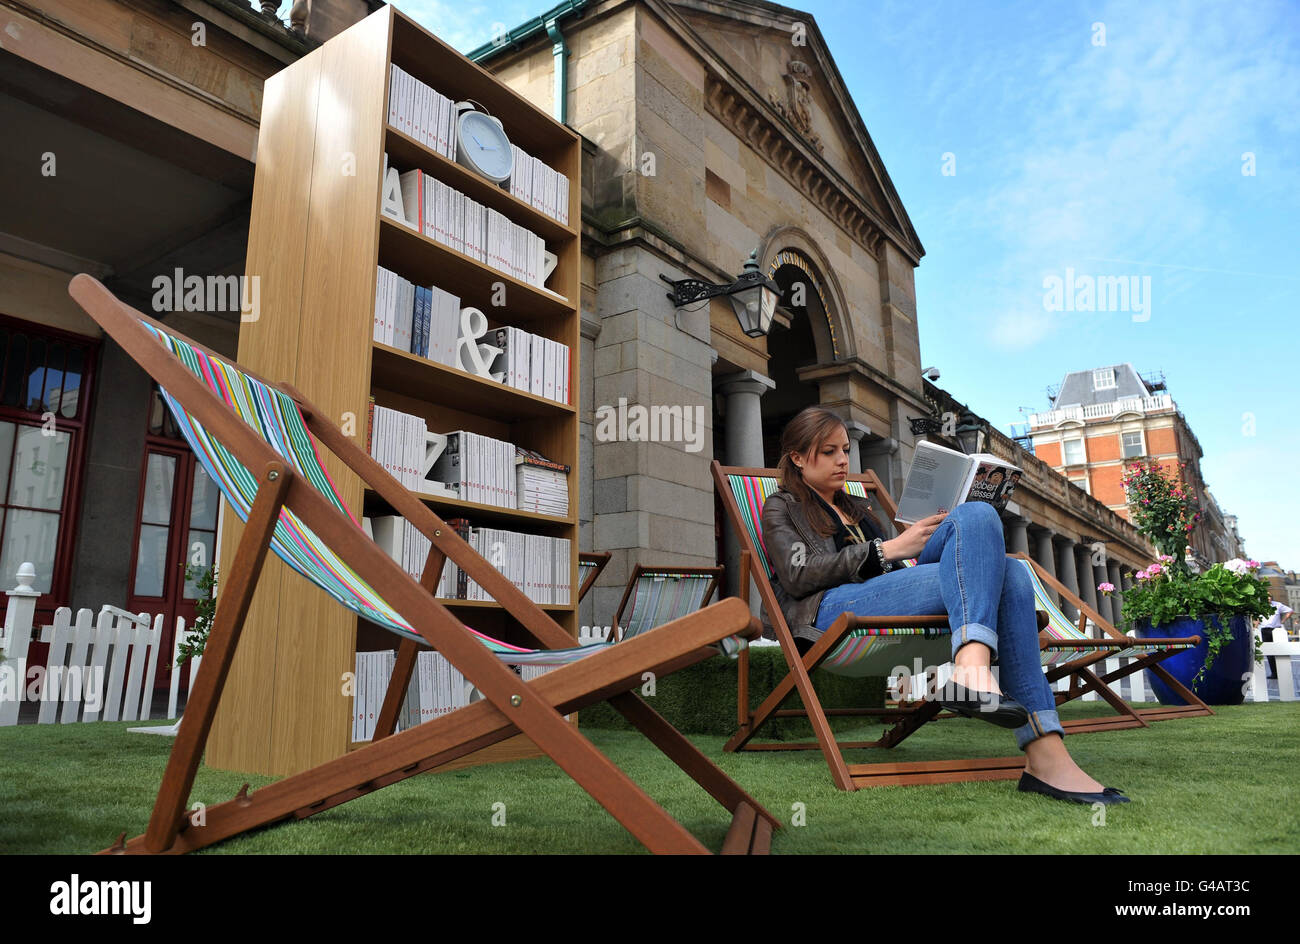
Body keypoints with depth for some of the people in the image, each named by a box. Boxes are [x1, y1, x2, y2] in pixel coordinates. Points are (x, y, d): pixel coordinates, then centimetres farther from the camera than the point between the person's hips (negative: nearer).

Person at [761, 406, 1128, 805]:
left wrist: (934, 544, 7)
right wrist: (889, 549, -8)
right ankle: (971, 671, -46)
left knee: (1009, 577, -23)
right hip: (833, 612, -6)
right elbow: (798, 574, -2)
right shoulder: (781, 507, 17)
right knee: (978, 515, -22)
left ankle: (1045, 755, -37)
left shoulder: (859, 507, 36)